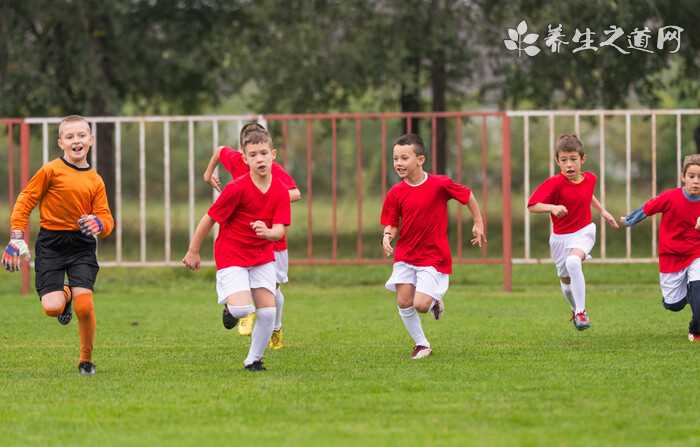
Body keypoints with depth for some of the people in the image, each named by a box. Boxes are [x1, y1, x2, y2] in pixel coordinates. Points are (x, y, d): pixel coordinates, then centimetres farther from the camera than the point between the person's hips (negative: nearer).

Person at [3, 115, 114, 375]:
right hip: (51, 244, -2)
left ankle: (86, 360, 8)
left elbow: (106, 219, 6)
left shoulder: (95, 181, 8)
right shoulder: (51, 171, -4)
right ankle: (65, 296, 25)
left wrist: (100, 224, -18)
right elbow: (25, 201, -1)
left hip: (82, 246, 2)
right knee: (51, 308, -15)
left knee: (84, 305, -16)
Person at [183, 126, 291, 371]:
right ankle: (230, 307, 16)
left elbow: (279, 231, -11)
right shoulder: (237, 188, -19)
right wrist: (193, 251, -3)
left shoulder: (280, 190, -6)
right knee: (242, 309, -22)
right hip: (231, 256, -4)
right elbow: (209, 219, -10)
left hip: (262, 256, 4)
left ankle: (254, 359, 16)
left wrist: (268, 232, -36)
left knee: (268, 312, -5)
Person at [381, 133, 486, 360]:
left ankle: (434, 303, 22)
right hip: (404, 256, 4)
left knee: (420, 305, -15)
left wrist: (478, 223, 8)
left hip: (434, 257, -3)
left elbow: (468, 196, 3)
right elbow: (392, 224, 3)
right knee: (404, 302, -6)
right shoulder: (396, 193, -4)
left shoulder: (440, 184, -13)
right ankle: (421, 344, 15)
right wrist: (388, 236, -19)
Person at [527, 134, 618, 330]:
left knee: (573, 262, -31)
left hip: (583, 232, 0)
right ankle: (575, 309, 47)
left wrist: (602, 211, 20)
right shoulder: (555, 183, -19)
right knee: (566, 280, 15)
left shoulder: (589, 178, -4)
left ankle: (581, 312, -25)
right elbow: (532, 206, -25)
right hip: (560, 237, 0)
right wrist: (553, 207, -39)